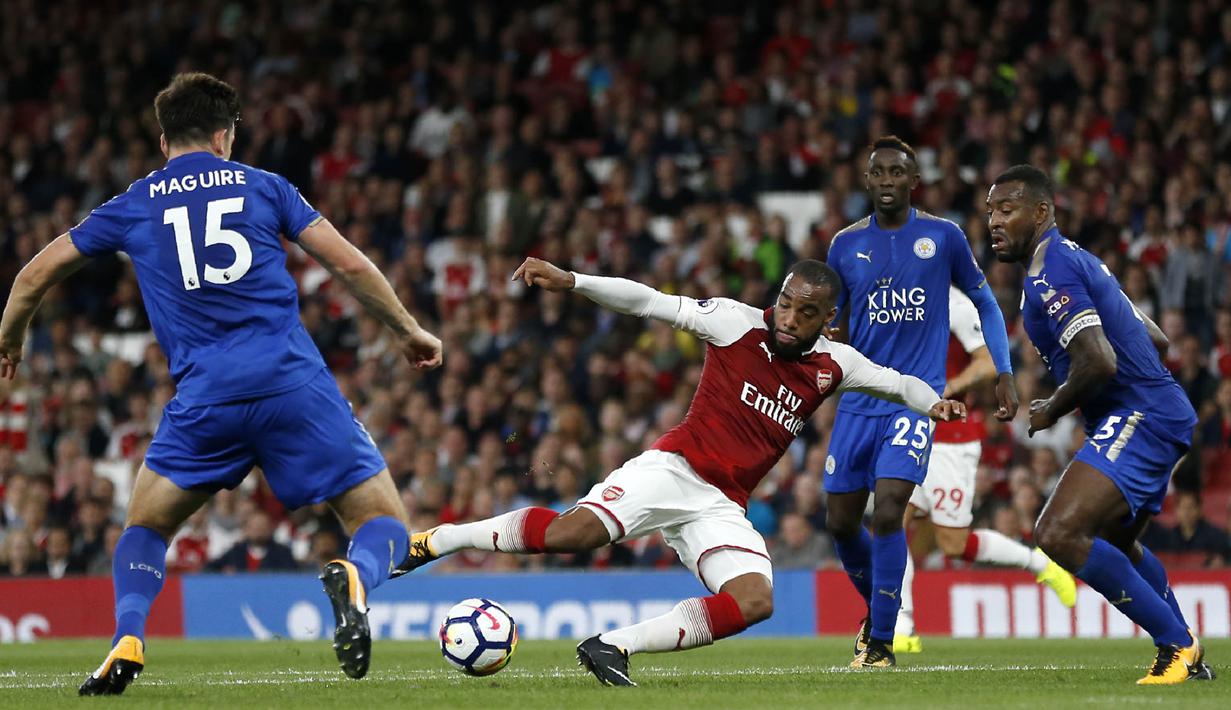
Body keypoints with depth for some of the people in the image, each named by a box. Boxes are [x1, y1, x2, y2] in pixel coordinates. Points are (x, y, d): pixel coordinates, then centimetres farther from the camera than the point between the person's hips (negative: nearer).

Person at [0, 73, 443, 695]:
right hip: (296, 386, -1)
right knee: (387, 525, 6)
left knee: (146, 526, 22)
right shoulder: (262, 186, 13)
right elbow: (348, 264, 10)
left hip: (205, 397, 1)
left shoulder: (133, 206, 16)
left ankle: (128, 640, -5)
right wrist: (409, 331, 24)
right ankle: (354, 578, -30)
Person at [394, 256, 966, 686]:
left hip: (722, 508, 4)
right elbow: (651, 303, -7)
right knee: (575, 532, -28)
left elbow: (896, 381, 13)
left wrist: (933, 403, -10)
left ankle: (614, 645, -16)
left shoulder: (832, 364, 7)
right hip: (674, 468, -4)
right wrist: (570, 281, -17)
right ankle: (431, 541, -9)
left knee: (755, 601, -22)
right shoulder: (737, 322, -4)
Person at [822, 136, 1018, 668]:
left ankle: (881, 641, -10)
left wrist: (1004, 373, 4)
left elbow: (984, 302, 11)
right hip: (858, 399, 4)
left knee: (888, 512, -19)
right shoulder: (846, 245, 6)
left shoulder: (943, 237, 0)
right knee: (842, 521, 6)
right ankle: (877, 611, 33)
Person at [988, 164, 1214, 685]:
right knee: (1113, 544, 30)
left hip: (1137, 419, -11)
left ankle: (1177, 644, -18)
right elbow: (1157, 341, 25)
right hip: (1167, 414, 11)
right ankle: (1188, 657, 39)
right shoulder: (1074, 260, 19)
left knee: (1059, 534, -24)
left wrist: (1050, 412, -9)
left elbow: (1099, 362, -26)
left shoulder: (1050, 273, -14)